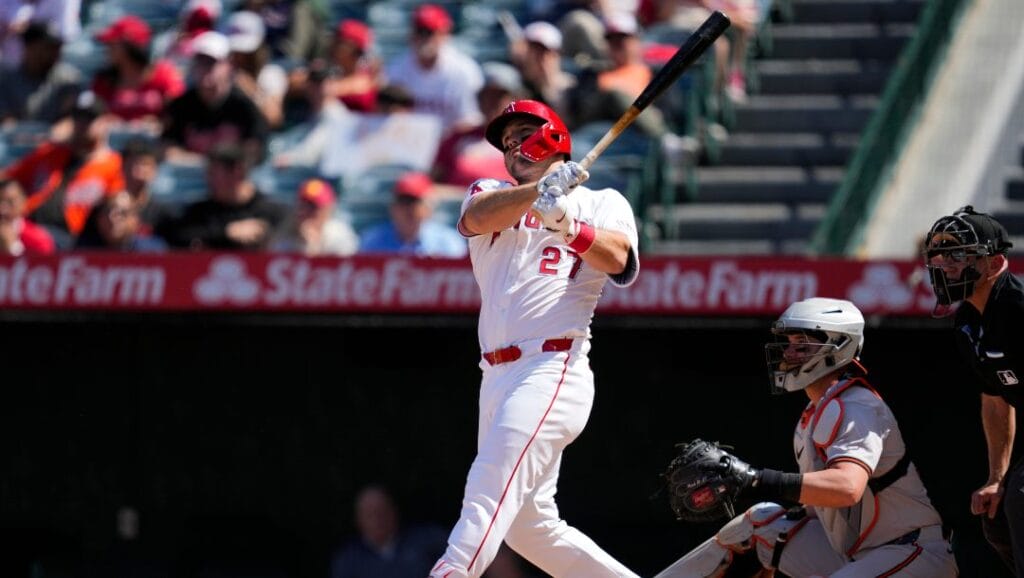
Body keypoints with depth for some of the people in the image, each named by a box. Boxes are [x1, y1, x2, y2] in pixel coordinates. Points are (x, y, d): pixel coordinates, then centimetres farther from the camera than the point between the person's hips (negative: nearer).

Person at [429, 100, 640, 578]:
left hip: (553, 371, -6)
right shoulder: (491, 193, 20)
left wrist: (565, 223, -25)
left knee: (488, 496, -21)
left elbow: (618, 259, -9)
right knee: (528, 526, 7)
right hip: (497, 377, 6)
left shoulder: (601, 202, 12)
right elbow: (476, 219, -5)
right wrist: (542, 188, -21)